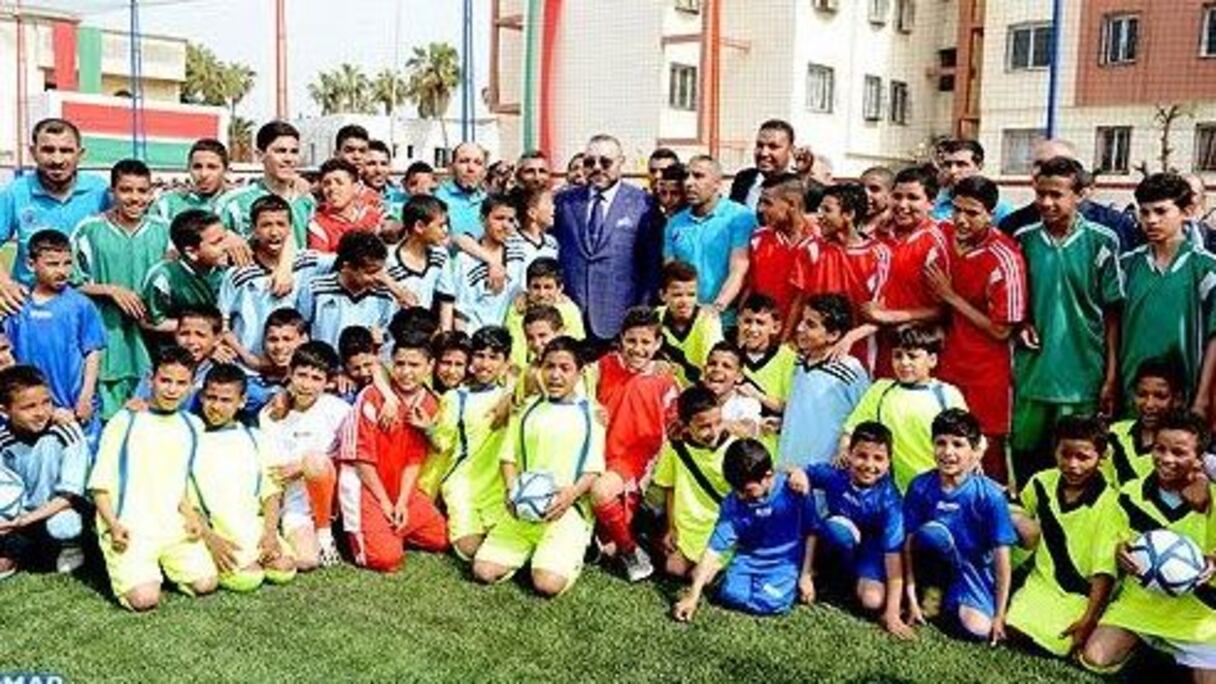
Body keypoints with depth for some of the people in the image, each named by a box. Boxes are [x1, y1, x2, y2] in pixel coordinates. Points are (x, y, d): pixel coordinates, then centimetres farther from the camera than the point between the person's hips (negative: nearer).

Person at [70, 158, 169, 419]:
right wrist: (111, 290, -10)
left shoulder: (163, 231, 5)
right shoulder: (90, 229, -2)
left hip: (151, 342, 2)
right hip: (107, 339, -2)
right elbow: (71, 282, 2)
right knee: (109, 417, -1)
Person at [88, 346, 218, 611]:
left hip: (173, 526, 4)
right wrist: (113, 525, -14)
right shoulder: (125, 422, -1)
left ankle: (160, 564, 14)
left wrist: (190, 516, 0)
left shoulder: (192, 427, 11)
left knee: (206, 583, -13)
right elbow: (99, 484, -1)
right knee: (145, 598, -22)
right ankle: (126, 569, 10)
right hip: (129, 529, -4)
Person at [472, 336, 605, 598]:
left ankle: (571, 550, 10)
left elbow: (593, 469, -2)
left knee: (548, 584, -22)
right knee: (483, 570, -10)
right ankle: (529, 550, 17)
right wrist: (512, 490, -8)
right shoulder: (527, 408, 11)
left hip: (567, 509, -3)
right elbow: (509, 456, 11)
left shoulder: (589, 413, 1)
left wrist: (573, 493, -21)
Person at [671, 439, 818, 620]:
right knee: (730, 594, -23)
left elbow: (810, 533, -4)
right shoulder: (732, 503, -12)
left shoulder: (794, 490, -19)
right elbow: (714, 549, -13)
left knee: (773, 601, -25)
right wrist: (693, 595, -17)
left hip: (784, 562, -2)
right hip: (748, 559, 2)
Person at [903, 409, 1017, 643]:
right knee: (931, 532, -32)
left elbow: (1002, 558, -15)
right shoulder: (920, 487, -15)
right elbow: (909, 544, -10)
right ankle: (933, 589, -4)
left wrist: (999, 616, -13)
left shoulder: (990, 495, -20)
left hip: (975, 568, 0)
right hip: (938, 562, 1)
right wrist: (911, 599, -11)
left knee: (978, 629, -24)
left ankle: (951, 602, 10)